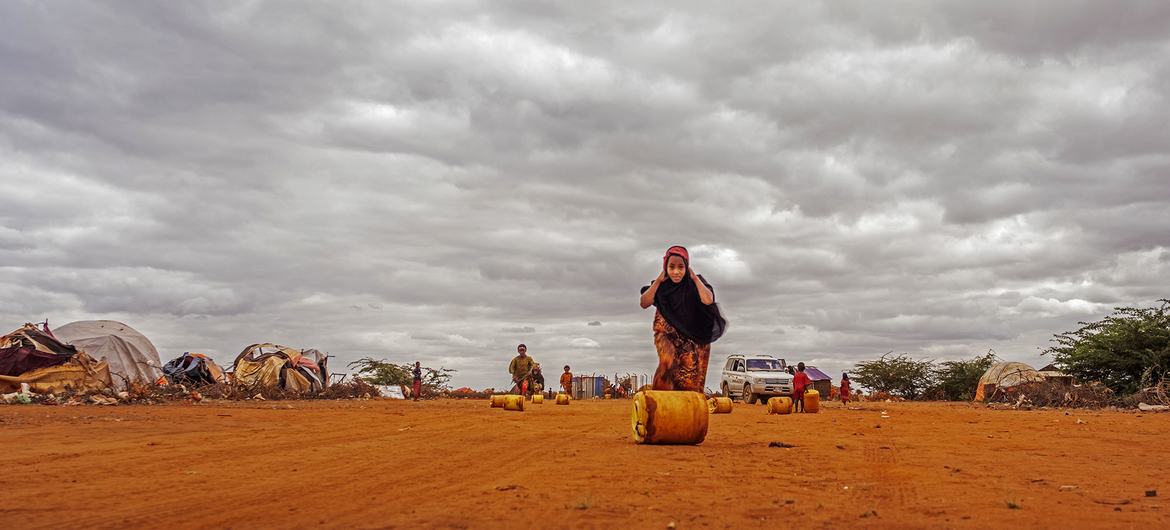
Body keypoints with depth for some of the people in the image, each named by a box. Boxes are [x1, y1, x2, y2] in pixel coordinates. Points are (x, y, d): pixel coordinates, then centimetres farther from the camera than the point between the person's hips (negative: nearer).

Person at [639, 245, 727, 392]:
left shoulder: (695, 283, -2)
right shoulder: (661, 285, 2)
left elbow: (708, 300, -20)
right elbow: (644, 303, -10)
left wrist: (694, 277, -14)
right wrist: (659, 280, -12)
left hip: (693, 339, 0)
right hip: (667, 334, 0)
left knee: (690, 381, -7)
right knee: (667, 361, -28)